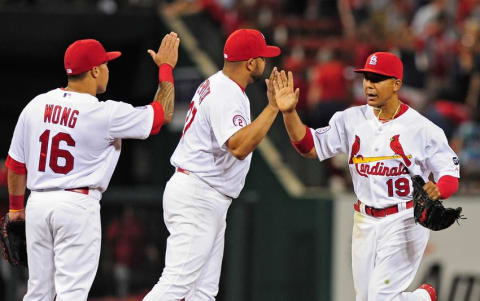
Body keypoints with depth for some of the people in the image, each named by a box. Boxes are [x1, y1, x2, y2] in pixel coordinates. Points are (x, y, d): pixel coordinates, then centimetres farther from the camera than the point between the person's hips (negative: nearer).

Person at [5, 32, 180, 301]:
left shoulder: (36, 105, 4)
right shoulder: (106, 114, -9)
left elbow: (15, 163, 10)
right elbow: (163, 114, 3)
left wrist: (16, 207, 24)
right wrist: (166, 67, 16)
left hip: (37, 203, 5)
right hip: (78, 205, -5)